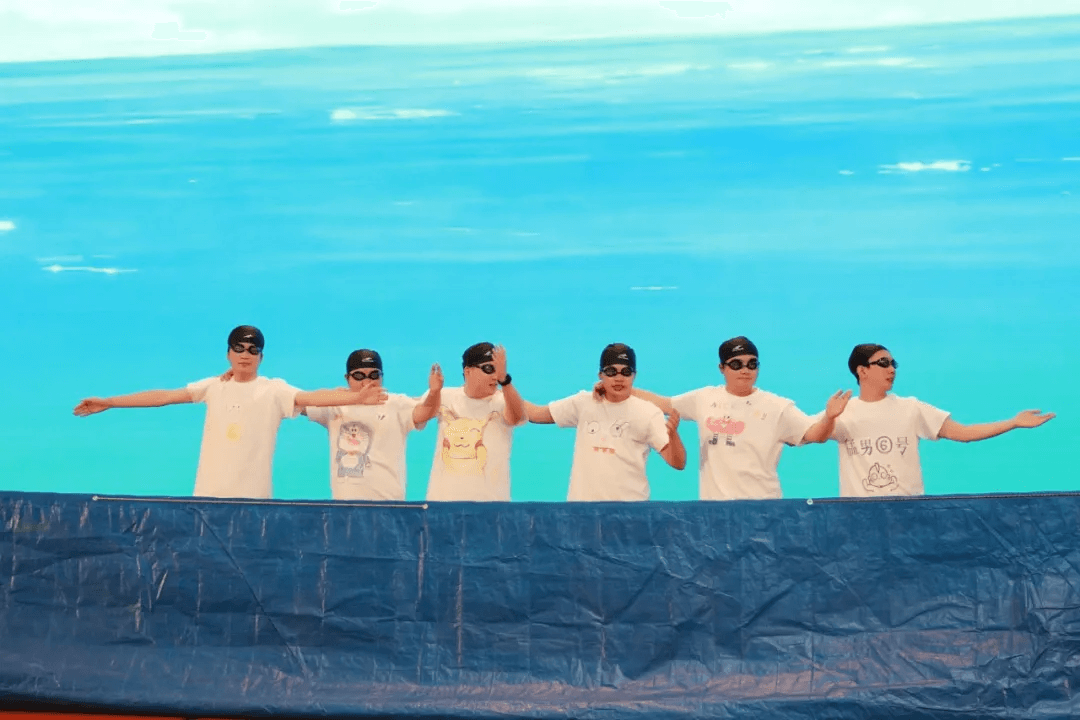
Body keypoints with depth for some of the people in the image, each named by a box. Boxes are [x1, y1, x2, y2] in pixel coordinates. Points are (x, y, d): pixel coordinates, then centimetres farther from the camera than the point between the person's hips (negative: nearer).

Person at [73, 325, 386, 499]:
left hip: (253, 496, -3)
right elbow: (164, 396, 6)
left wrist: (357, 397, -32)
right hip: (210, 493, 3)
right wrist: (109, 402, 3)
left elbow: (313, 397, -17)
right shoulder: (214, 387, 7)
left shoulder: (274, 390, -3)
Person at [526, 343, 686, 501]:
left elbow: (678, 463, -11)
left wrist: (673, 434, -30)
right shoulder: (583, 403, 6)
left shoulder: (648, 413, -5)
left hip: (631, 506, -3)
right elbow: (536, 413, 13)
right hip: (582, 500, 3)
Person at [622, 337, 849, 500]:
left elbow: (815, 434, -9)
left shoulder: (777, 407, -4)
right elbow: (665, 404, 16)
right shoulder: (704, 398, 6)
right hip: (713, 504, 3)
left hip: (761, 504, -3)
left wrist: (829, 417, -31)